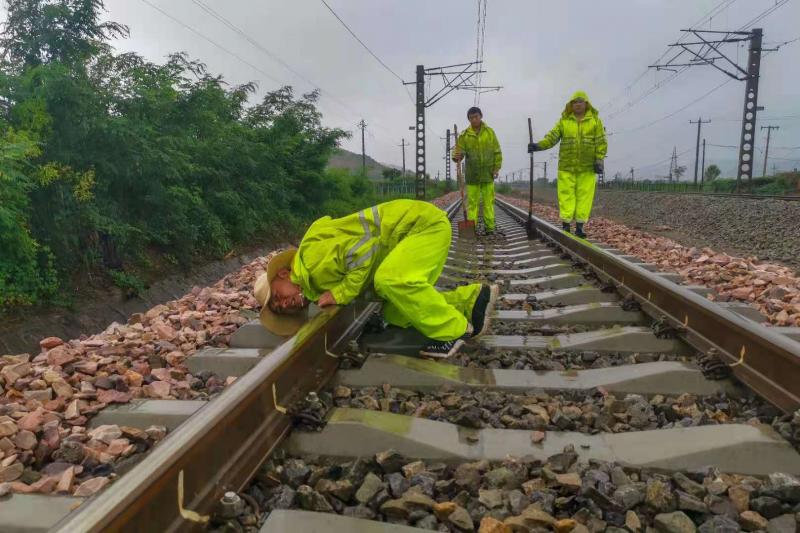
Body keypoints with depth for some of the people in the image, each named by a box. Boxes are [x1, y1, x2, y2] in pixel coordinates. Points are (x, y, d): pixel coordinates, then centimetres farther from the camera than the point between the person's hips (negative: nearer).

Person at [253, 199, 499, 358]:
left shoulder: (312, 258, -19)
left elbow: (364, 250, -28)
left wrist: (341, 294, -18)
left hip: (424, 222, -9)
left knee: (391, 280, -31)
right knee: (396, 314, 2)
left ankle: (454, 331, -13)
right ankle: (473, 298, 8)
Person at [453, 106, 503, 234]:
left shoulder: (489, 132, 4)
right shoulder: (464, 135, 1)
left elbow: (497, 151, 5)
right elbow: (459, 150, -4)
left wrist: (497, 168, -1)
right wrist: (456, 157, -27)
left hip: (488, 173, 0)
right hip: (472, 174, 0)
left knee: (489, 201, 4)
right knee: (472, 202, 2)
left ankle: (490, 227, 8)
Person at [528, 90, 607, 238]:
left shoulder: (595, 121, 6)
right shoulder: (564, 121, 7)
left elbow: (601, 142, 2)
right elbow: (551, 137, -3)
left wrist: (599, 160, -8)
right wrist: (538, 145, -21)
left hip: (587, 167, 0)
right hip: (567, 166, 0)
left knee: (584, 196, -1)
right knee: (566, 195, -2)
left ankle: (579, 227, 6)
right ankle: (566, 227, 2)